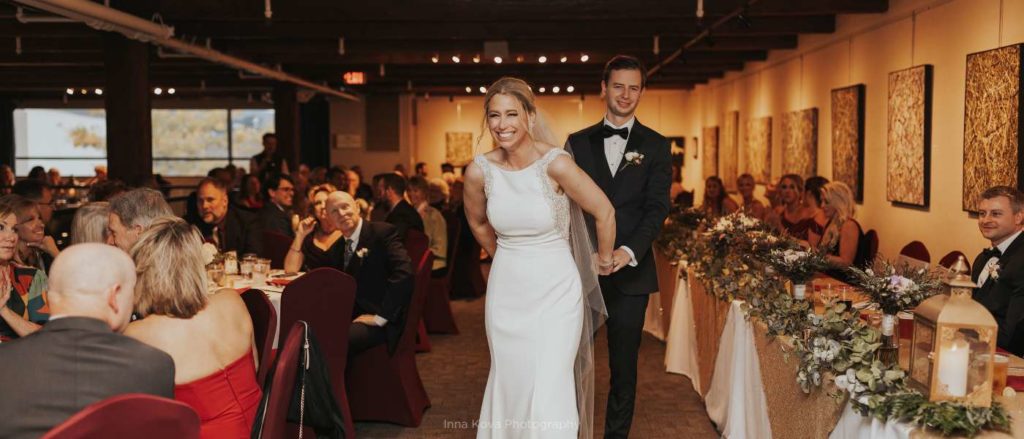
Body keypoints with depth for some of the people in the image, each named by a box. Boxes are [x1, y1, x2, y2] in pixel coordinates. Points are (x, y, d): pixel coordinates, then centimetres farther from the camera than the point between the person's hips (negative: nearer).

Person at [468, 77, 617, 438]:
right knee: (509, 383, 13)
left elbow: (605, 212, -8)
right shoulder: (479, 171, -7)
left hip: (555, 290, -3)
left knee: (550, 391, -4)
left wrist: (604, 260, 6)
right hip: (506, 292, 3)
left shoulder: (555, 164, -18)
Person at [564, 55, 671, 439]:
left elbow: (657, 208, -4)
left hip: (630, 269, -1)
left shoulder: (656, 146, 5)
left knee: (624, 364, 8)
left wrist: (629, 252, -19)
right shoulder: (577, 143, 9)